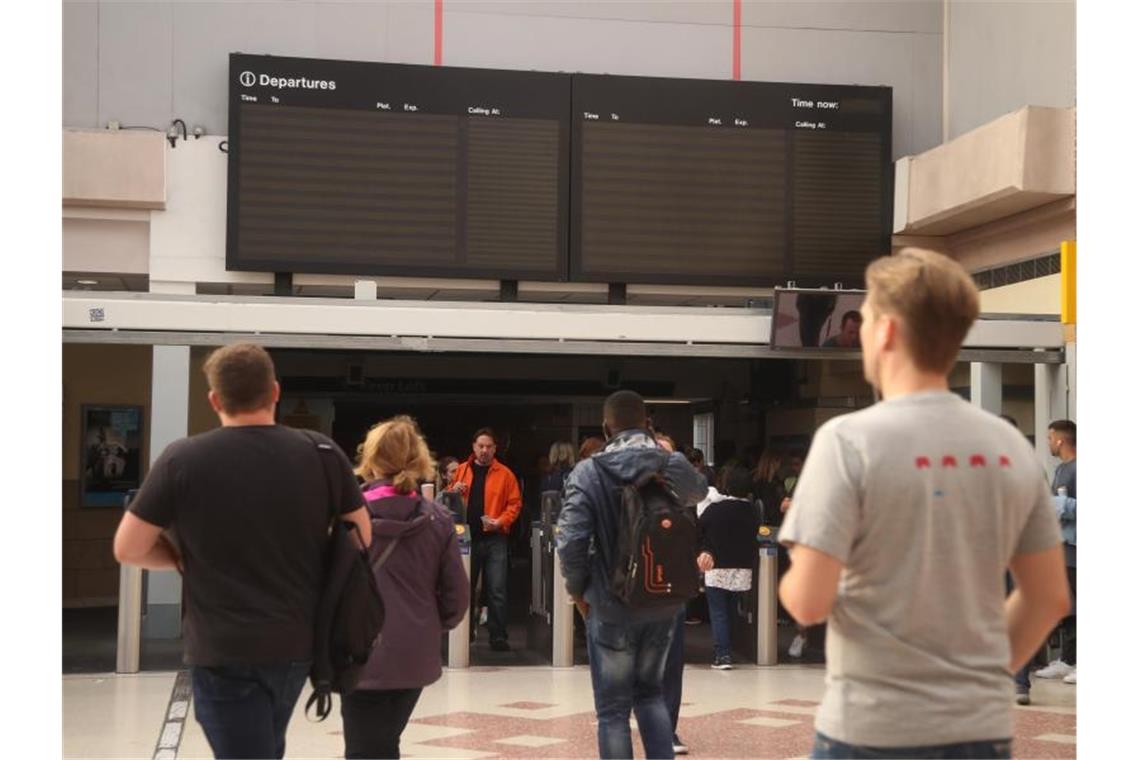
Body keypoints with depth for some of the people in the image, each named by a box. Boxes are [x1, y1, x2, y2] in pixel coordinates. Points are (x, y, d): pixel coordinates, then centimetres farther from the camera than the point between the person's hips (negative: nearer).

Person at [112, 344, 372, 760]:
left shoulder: (182, 460, -11)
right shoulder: (321, 453, -3)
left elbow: (128, 549, -7)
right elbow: (361, 536, 6)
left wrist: (187, 560, 8)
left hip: (223, 650, -4)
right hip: (297, 642, 4)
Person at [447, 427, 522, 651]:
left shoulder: (504, 474, 3)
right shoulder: (462, 470, 10)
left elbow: (514, 503, 2)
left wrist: (500, 521, -13)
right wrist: (454, 490, -5)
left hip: (494, 538, -2)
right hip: (467, 537, 2)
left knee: (496, 590, -5)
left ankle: (498, 636, 1)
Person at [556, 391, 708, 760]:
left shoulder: (588, 472, -12)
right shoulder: (675, 465, -3)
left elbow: (571, 540, -18)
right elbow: (700, 491, 21)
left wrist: (578, 589, -2)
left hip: (612, 605, -4)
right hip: (665, 601, 4)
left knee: (613, 708, 7)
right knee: (649, 692, 23)